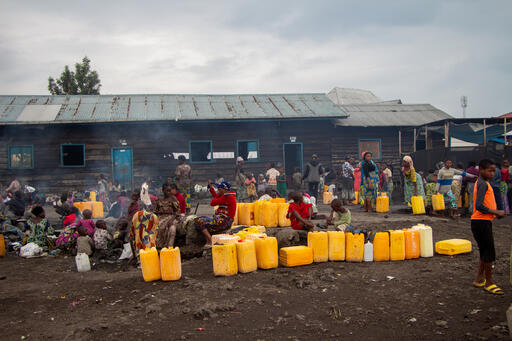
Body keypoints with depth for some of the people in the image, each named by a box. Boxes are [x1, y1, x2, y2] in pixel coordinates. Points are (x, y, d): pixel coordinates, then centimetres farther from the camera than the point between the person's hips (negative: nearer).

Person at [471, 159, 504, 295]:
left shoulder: (483, 183, 15)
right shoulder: (483, 184, -16)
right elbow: (479, 206, -25)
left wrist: (496, 212, 7)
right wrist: (496, 212, -17)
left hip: (484, 222, 10)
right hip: (481, 222, -10)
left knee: (485, 253, 17)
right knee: (489, 253, -2)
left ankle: (479, 280, 26)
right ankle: (489, 283, 9)